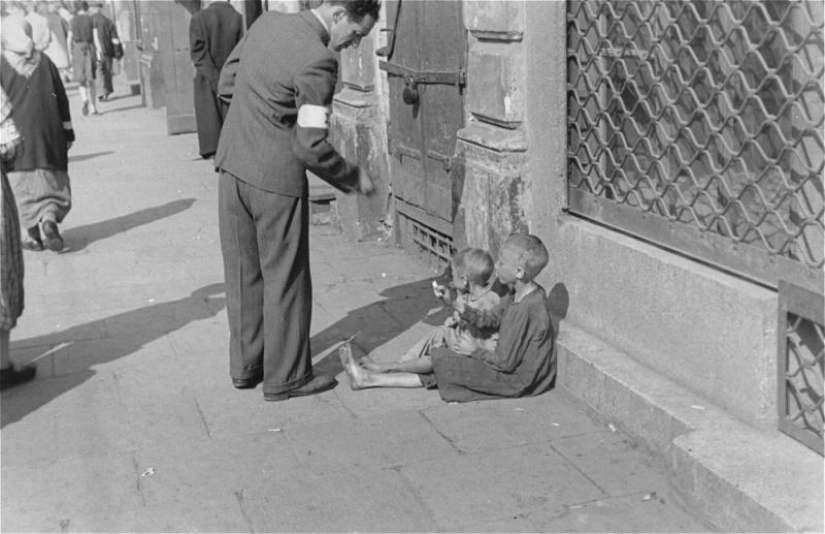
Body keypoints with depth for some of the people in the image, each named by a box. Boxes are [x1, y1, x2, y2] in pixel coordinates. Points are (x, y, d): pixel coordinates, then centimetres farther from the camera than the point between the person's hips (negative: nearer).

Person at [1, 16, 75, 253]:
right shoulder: (44, 62, 1)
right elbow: (62, 99, 3)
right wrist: (68, 133, 10)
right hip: (48, 135, 1)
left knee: (22, 187, 10)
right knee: (53, 183, 10)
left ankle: (33, 234, 8)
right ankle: (50, 219, -14)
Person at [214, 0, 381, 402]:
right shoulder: (318, 61, -19)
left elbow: (226, 84, 14)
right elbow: (311, 148, -21)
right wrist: (353, 178, -7)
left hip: (232, 165, 8)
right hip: (276, 177, -8)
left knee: (243, 273, 16)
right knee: (285, 279, 6)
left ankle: (245, 366, 29)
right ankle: (285, 377, 16)